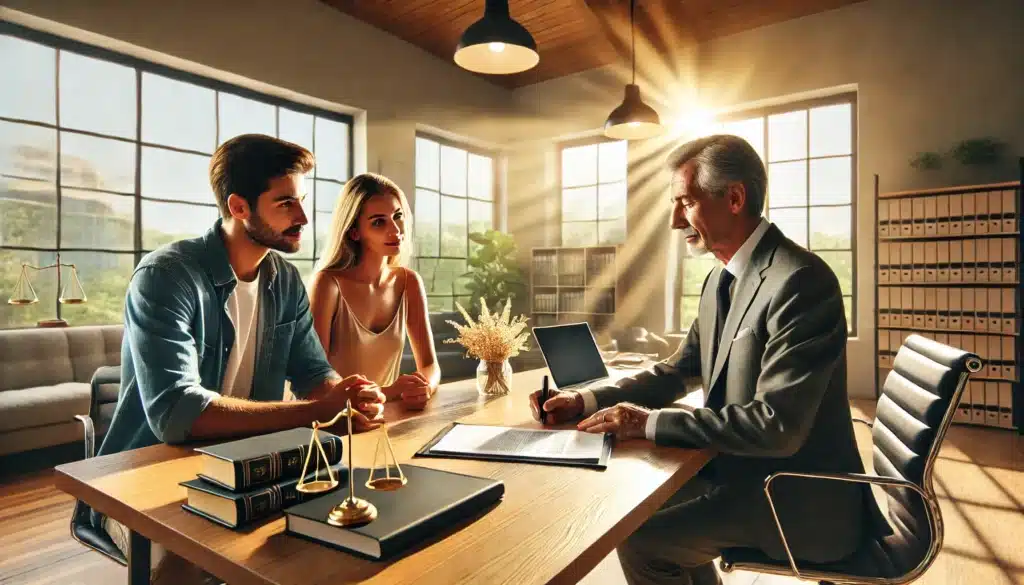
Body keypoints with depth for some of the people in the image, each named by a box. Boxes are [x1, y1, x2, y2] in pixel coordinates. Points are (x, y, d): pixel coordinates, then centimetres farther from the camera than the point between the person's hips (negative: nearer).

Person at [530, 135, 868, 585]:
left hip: (797, 497, -8)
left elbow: (777, 425, -29)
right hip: (744, 469, 8)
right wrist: (583, 402, -4)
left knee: (640, 538, -9)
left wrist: (649, 422, -25)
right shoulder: (720, 280, 4)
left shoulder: (800, 280, -24)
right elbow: (676, 372, 8)